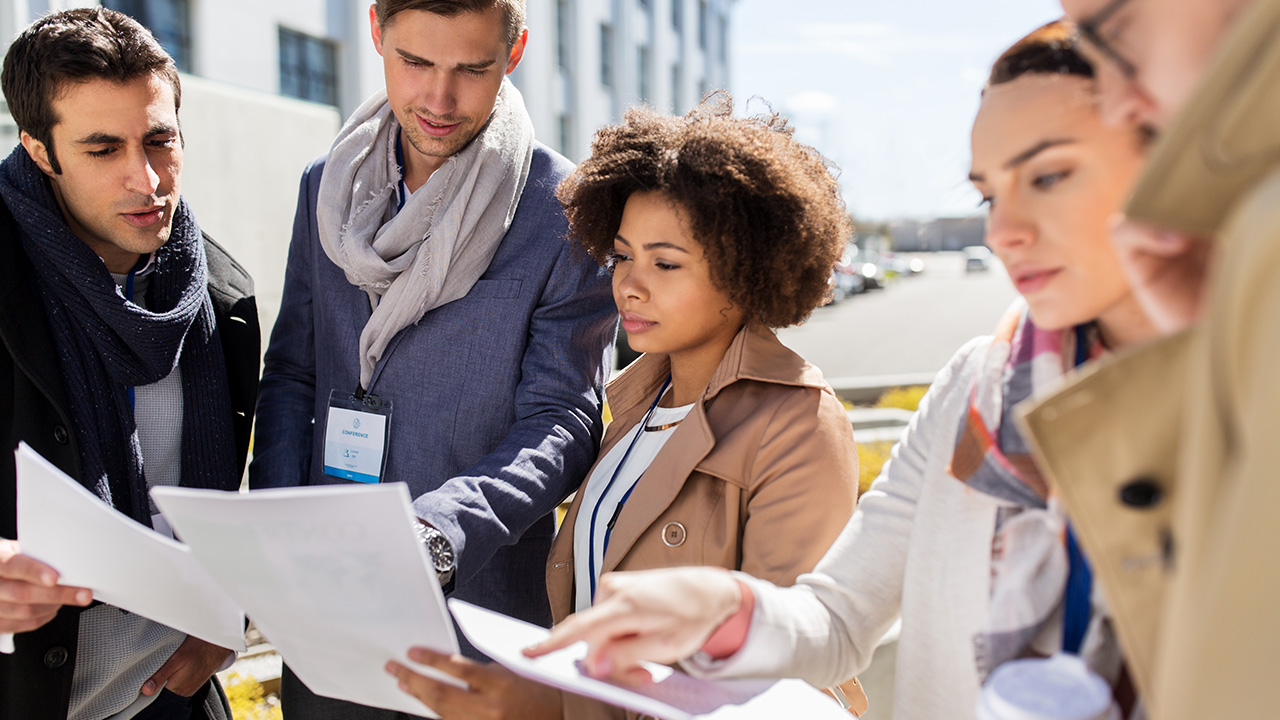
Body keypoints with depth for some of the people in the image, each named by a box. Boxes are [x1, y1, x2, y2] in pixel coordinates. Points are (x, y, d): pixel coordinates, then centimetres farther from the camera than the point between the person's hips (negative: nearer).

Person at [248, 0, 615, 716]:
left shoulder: (567, 212, -10)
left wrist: (435, 533, -27)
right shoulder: (327, 188, 4)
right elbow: (291, 374, 9)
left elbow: (561, 423, -12)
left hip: (480, 611, -4)